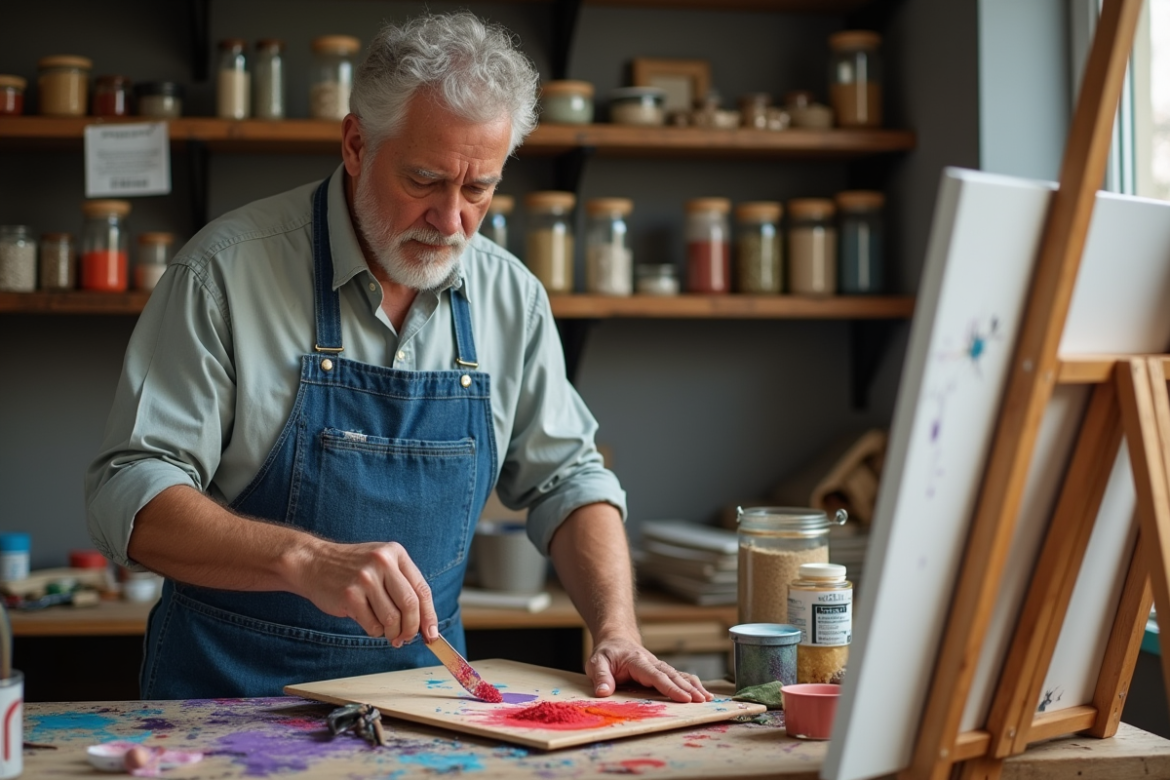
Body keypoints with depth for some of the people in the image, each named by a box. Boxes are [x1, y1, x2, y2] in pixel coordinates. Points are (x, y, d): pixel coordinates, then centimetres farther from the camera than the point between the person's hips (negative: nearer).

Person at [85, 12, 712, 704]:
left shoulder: (511, 297, 5)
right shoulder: (226, 271, -10)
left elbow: (565, 480, 13)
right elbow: (128, 494, -14)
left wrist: (617, 632, -4)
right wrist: (306, 560, -29)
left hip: (425, 683, 4)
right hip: (232, 690, -3)